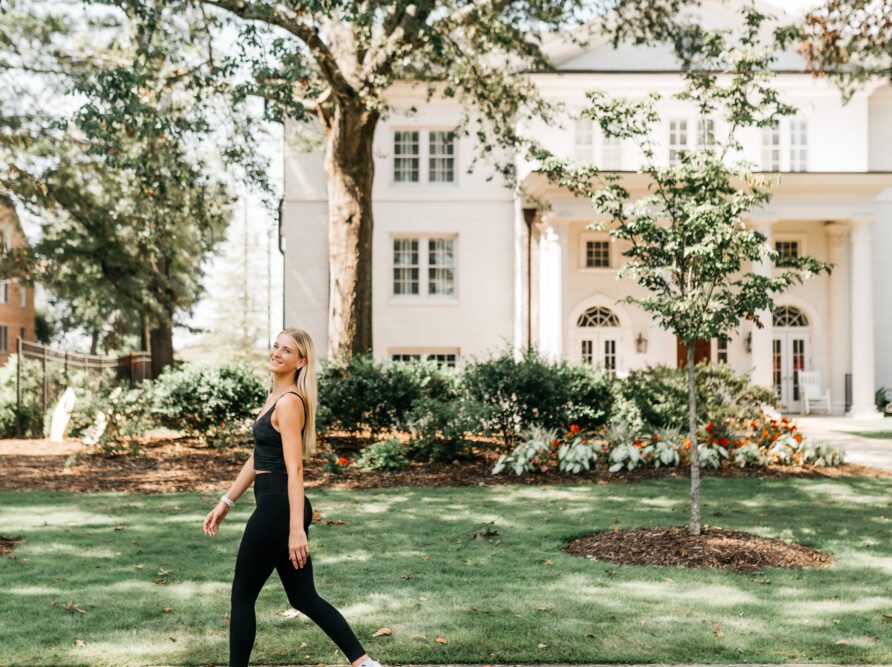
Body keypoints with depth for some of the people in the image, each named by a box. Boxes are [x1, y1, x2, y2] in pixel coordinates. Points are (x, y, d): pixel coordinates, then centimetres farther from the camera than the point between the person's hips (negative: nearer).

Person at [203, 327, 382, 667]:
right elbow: (256, 459, 20)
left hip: (278, 509, -9)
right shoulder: (276, 396, 14)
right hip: (278, 508, 9)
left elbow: (294, 470, -21)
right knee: (304, 598, 13)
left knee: (242, 596, 5)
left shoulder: (289, 402, -15)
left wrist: (297, 530, -26)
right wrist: (225, 503, 21)